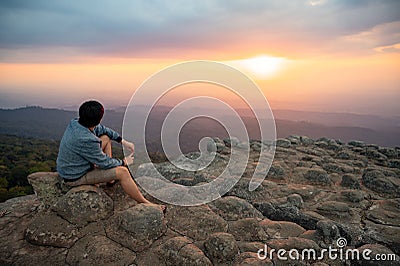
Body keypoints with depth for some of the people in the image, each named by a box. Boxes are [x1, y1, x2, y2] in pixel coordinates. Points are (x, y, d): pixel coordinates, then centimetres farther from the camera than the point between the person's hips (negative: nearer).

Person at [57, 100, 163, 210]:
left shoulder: (76, 123, -9)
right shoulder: (86, 140, -35)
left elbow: (102, 129, 9)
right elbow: (104, 162, -21)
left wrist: (123, 141, 6)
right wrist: (123, 162, -3)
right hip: (75, 177, -9)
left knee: (106, 138, 11)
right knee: (122, 171, -18)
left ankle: (110, 179, 19)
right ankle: (144, 203, -1)